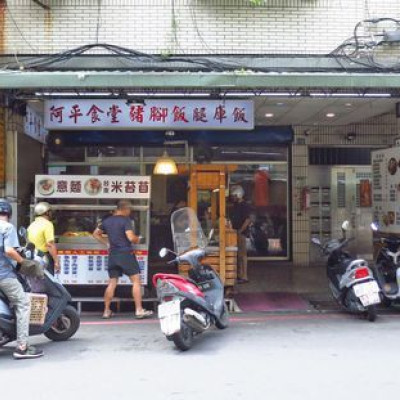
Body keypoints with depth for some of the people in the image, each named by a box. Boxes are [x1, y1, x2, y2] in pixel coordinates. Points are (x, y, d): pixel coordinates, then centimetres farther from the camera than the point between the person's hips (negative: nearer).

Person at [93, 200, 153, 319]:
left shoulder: (106, 221, 11)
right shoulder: (125, 220, -9)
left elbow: (95, 234, 21)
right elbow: (131, 237, -18)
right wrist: (137, 239, 2)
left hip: (113, 255, 6)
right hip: (125, 254, -6)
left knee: (112, 283, 11)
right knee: (136, 281, -1)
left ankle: (106, 311, 13)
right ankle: (139, 310, -3)